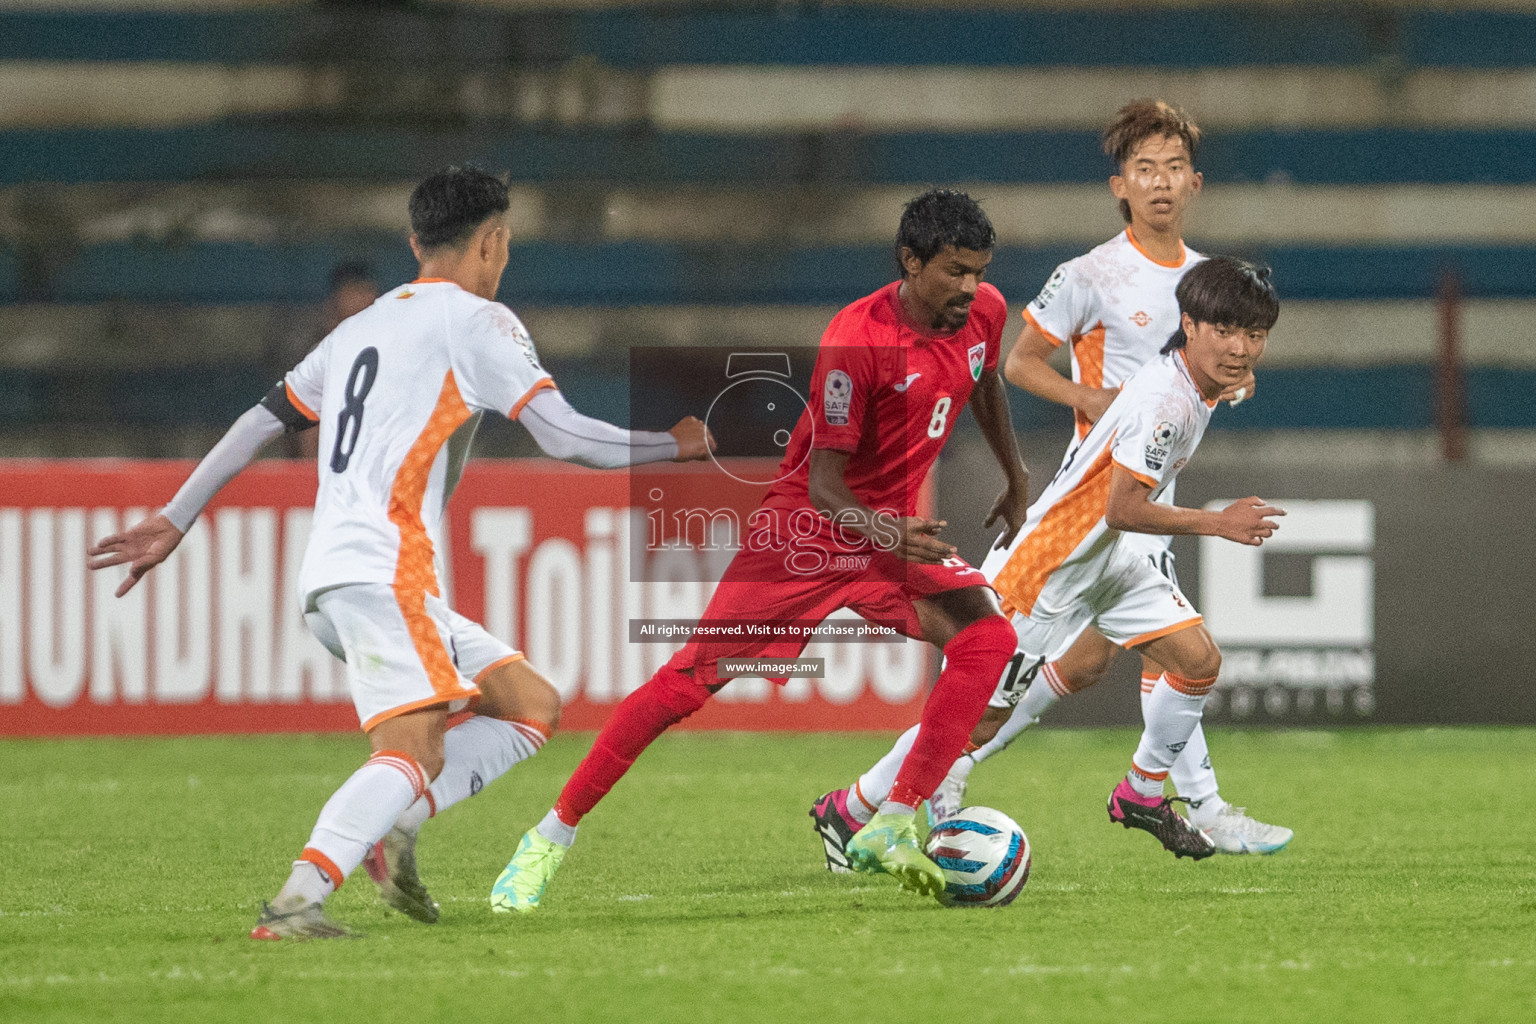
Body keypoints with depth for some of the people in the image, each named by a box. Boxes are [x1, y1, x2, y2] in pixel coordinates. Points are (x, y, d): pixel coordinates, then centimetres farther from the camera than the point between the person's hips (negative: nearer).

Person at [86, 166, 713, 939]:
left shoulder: (360, 329, 24)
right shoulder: (476, 322, 1)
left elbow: (259, 421, 25)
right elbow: (565, 438, -5)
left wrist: (173, 522, 30)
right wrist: (675, 446, 9)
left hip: (330, 581, 9)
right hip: (381, 569, -9)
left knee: (533, 707, 9)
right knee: (415, 752, -22)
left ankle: (393, 832, -5)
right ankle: (295, 900, -37)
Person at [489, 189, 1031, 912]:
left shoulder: (985, 312, -4)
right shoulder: (856, 337, -25)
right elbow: (824, 480, -24)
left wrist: (1017, 480, 30)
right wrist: (881, 529, -43)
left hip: (895, 527, 6)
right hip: (808, 524, -6)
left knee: (988, 636, -19)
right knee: (693, 678, -10)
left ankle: (892, 828, -15)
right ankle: (552, 837, 0)